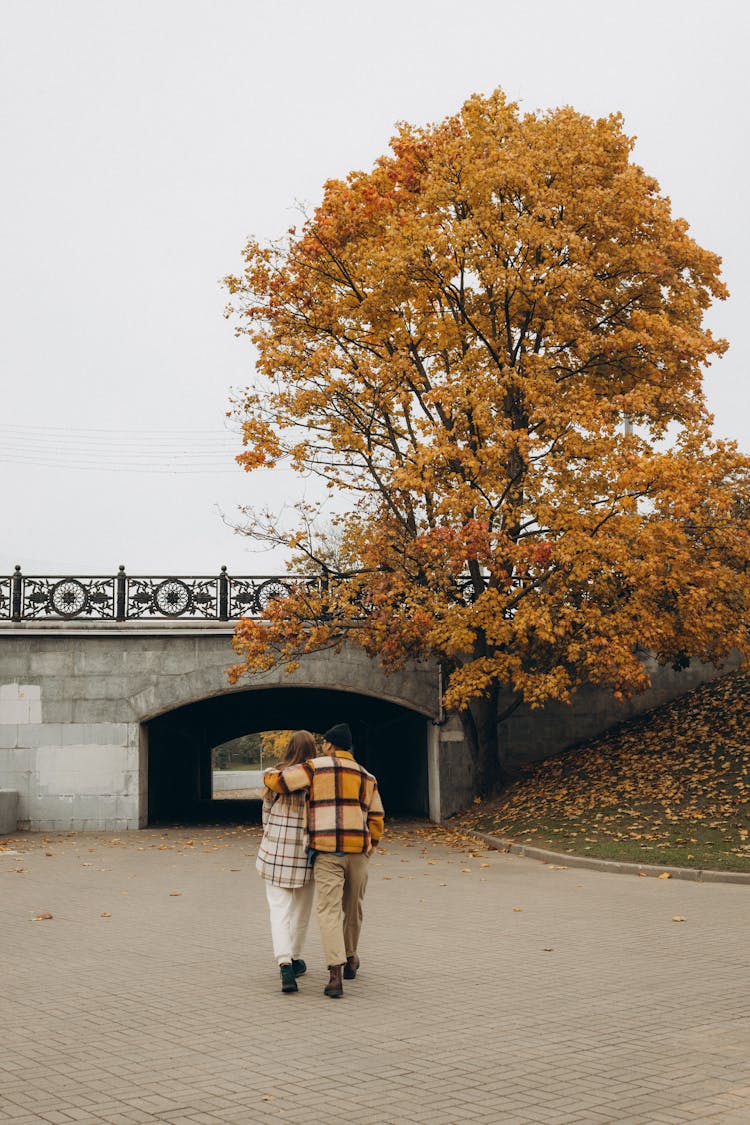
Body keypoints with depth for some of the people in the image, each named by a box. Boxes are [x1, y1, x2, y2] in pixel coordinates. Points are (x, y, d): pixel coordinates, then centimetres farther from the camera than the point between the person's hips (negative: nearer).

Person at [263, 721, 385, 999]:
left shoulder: (315, 767, -1)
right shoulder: (366, 777, 13)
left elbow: (276, 781, -2)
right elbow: (376, 820, 11)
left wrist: (270, 773, 22)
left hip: (327, 851, -3)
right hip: (358, 851, 4)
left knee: (330, 911, -3)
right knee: (352, 907, 22)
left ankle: (335, 976, -14)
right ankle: (350, 959, 40)